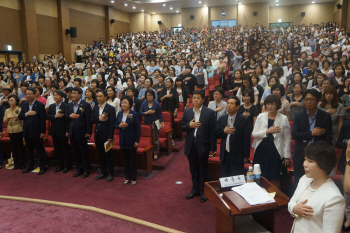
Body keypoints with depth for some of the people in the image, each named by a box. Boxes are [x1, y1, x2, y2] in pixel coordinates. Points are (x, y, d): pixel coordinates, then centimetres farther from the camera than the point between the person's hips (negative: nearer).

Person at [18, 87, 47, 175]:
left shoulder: (40, 105, -9)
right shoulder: (24, 104, 10)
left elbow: (43, 119, -11)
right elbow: (20, 116, 8)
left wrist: (43, 132, -14)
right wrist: (26, 114, -13)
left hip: (36, 131, -6)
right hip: (27, 131, 6)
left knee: (40, 150, 2)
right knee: (29, 150, 16)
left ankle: (43, 167, 11)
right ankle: (30, 166, 28)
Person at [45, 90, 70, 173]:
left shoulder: (66, 106, -9)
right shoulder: (51, 106, 11)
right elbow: (47, 116, 1)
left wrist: (67, 131, -19)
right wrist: (55, 116, -16)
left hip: (62, 131, -6)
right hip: (54, 131, 6)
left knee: (65, 149, 4)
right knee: (57, 149, 12)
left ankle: (66, 166, 15)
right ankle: (59, 165, 23)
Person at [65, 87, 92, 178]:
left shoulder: (86, 105, -9)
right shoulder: (69, 105, 11)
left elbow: (88, 119, -12)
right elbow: (66, 117, 15)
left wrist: (89, 132, -14)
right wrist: (69, 116, -8)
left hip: (81, 132, -6)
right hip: (72, 132, 6)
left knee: (84, 152, 4)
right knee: (75, 152, 12)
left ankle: (87, 170, 18)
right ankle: (79, 169, 25)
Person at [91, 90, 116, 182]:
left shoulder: (111, 108, -8)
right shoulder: (95, 108, 10)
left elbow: (112, 123, -13)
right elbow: (91, 120, 7)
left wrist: (110, 136, -17)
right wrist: (98, 119, -13)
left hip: (106, 135, -6)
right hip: (98, 135, 6)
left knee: (108, 155, 3)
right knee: (100, 155, 13)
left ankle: (110, 173, 15)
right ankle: (103, 172, 26)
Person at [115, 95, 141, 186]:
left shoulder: (134, 114, -11)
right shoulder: (119, 113, 5)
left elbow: (138, 128, -10)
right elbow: (115, 125, 10)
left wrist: (137, 141, -13)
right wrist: (119, 126, -14)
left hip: (131, 141, -5)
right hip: (123, 141, 5)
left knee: (132, 160, 6)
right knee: (125, 159, 13)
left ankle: (133, 178, 19)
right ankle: (127, 177, 26)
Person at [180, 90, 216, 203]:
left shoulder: (210, 112, -6)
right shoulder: (187, 112, 5)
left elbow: (213, 131, -7)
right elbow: (182, 127, 9)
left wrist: (212, 148, -10)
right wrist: (189, 125, -13)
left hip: (203, 145, -4)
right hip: (190, 144, 4)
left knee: (203, 170, 9)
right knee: (193, 169, 16)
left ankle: (203, 191, 23)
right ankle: (195, 190, 31)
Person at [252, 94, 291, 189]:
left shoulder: (283, 119, -2)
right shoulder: (260, 117, 4)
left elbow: (287, 139, 0)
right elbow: (254, 134, 0)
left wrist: (287, 157, -1)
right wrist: (268, 131, -14)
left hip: (275, 152, -2)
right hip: (261, 151, 2)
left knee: (275, 179, 6)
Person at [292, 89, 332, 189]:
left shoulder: (326, 116, -1)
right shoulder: (299, 116, 2)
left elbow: (328, 138, -2)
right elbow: (294, 134, -6)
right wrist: (311, 133, -15)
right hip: (301, 156, 2)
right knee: (298, 183, 12)